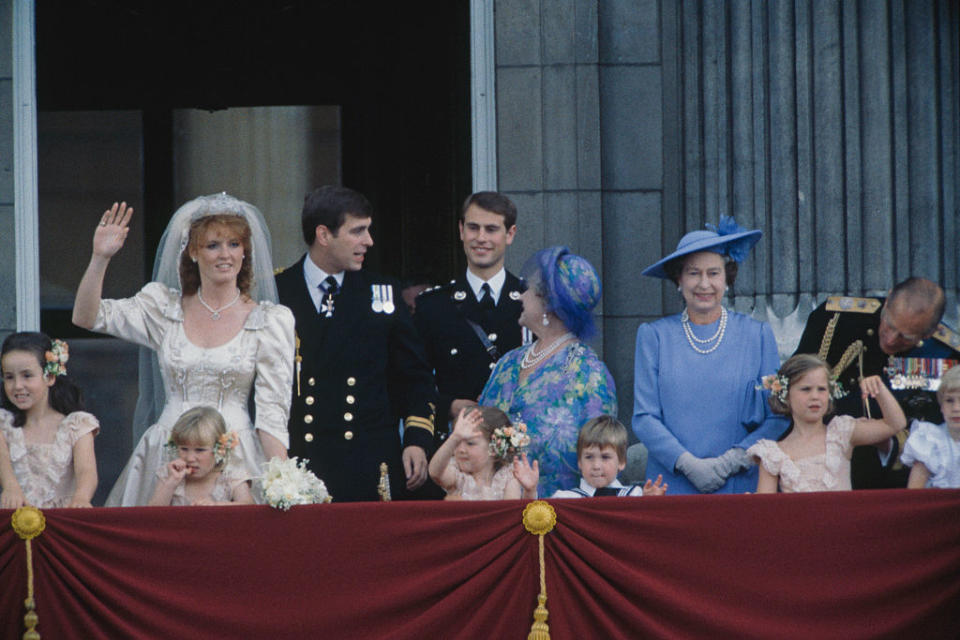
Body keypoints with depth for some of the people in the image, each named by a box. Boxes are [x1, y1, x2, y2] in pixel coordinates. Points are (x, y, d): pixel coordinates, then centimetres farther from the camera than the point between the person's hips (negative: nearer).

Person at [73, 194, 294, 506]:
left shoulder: (270, 320, 3)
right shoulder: (165, 307, 10)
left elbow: (272, 411, -1)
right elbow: (86, 316, 2)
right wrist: (100, 258, -12)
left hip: (237, 459, -2)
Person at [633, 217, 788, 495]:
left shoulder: (758, 335, 7)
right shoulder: (654, 336, 7)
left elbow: (777, 418, 4)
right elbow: (644, 417, 2)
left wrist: (734, 459, -11)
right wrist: (688, 463, -11)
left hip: (739, 486, 0)